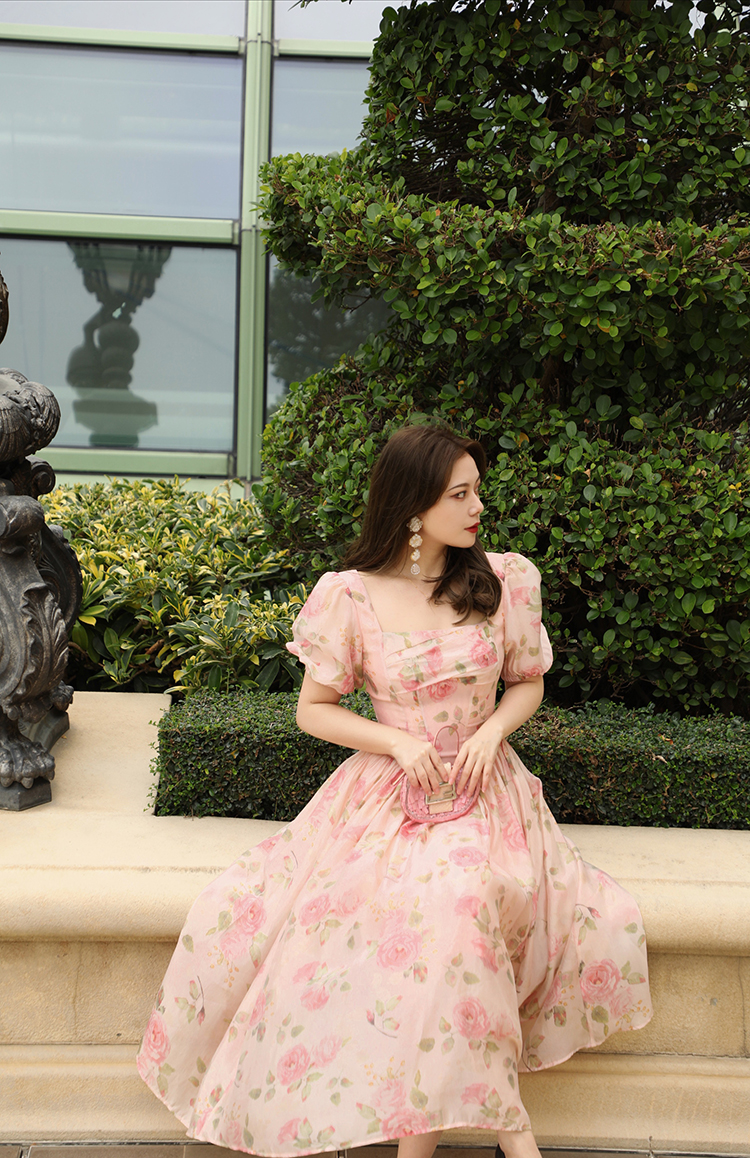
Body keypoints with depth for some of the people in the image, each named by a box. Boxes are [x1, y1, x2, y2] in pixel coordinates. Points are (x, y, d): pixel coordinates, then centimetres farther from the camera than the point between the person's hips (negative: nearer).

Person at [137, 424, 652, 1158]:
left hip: (481, 788, 0)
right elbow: (314, 710, 4)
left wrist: (492, 730, -7)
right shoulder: (351, 596, -4)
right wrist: (397, 742, -12)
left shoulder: (505, 580, 2)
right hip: (385, 790, 0)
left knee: (450, 899, -33)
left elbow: (528, 682, 14)